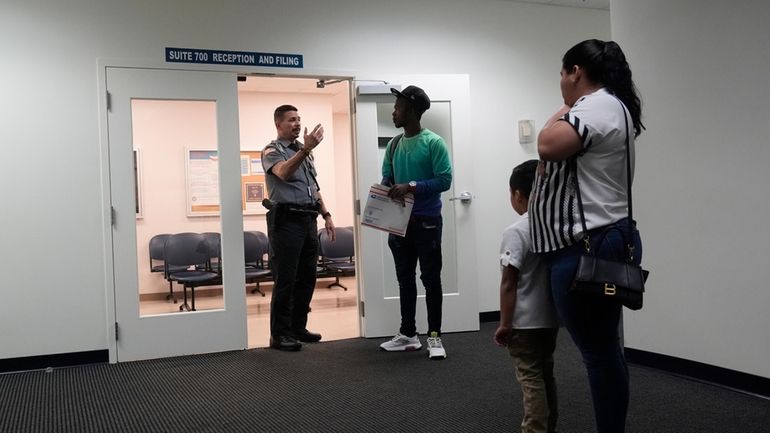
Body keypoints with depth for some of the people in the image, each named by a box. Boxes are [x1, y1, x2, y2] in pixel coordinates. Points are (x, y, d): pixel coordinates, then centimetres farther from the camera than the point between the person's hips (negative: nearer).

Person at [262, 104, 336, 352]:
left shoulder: (305, 152, 18)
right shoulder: (272, 151, -4)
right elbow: (284, 173, -26)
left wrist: (326, 215, 16)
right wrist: (305, 148, -37)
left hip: (308, 219, 7)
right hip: (286, 220, -7)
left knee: (307, 278, 10)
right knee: (285, 280, -5)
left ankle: (298, 328, 21)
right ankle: (279, 334, 3)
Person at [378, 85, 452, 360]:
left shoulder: (433, 143, -10)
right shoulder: (393, 145, 9)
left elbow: (445, 180, -15)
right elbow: (386, 178, 13)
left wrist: (411, 187, -22)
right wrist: (387, 188, -10)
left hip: (427, 221, -6)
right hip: (400, 220, 6)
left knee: (430, 279, 0)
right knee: (405, 279, 12)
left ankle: (434, 337, 8)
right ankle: (408, 334, 22)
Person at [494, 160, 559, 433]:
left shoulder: (516, 232, -16)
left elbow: (509, 283, -18)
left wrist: (505, 324, -12)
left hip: (525, 322, -7)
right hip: (551, 317, 7)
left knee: (530, 379, 0)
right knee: (546, 374, 20)